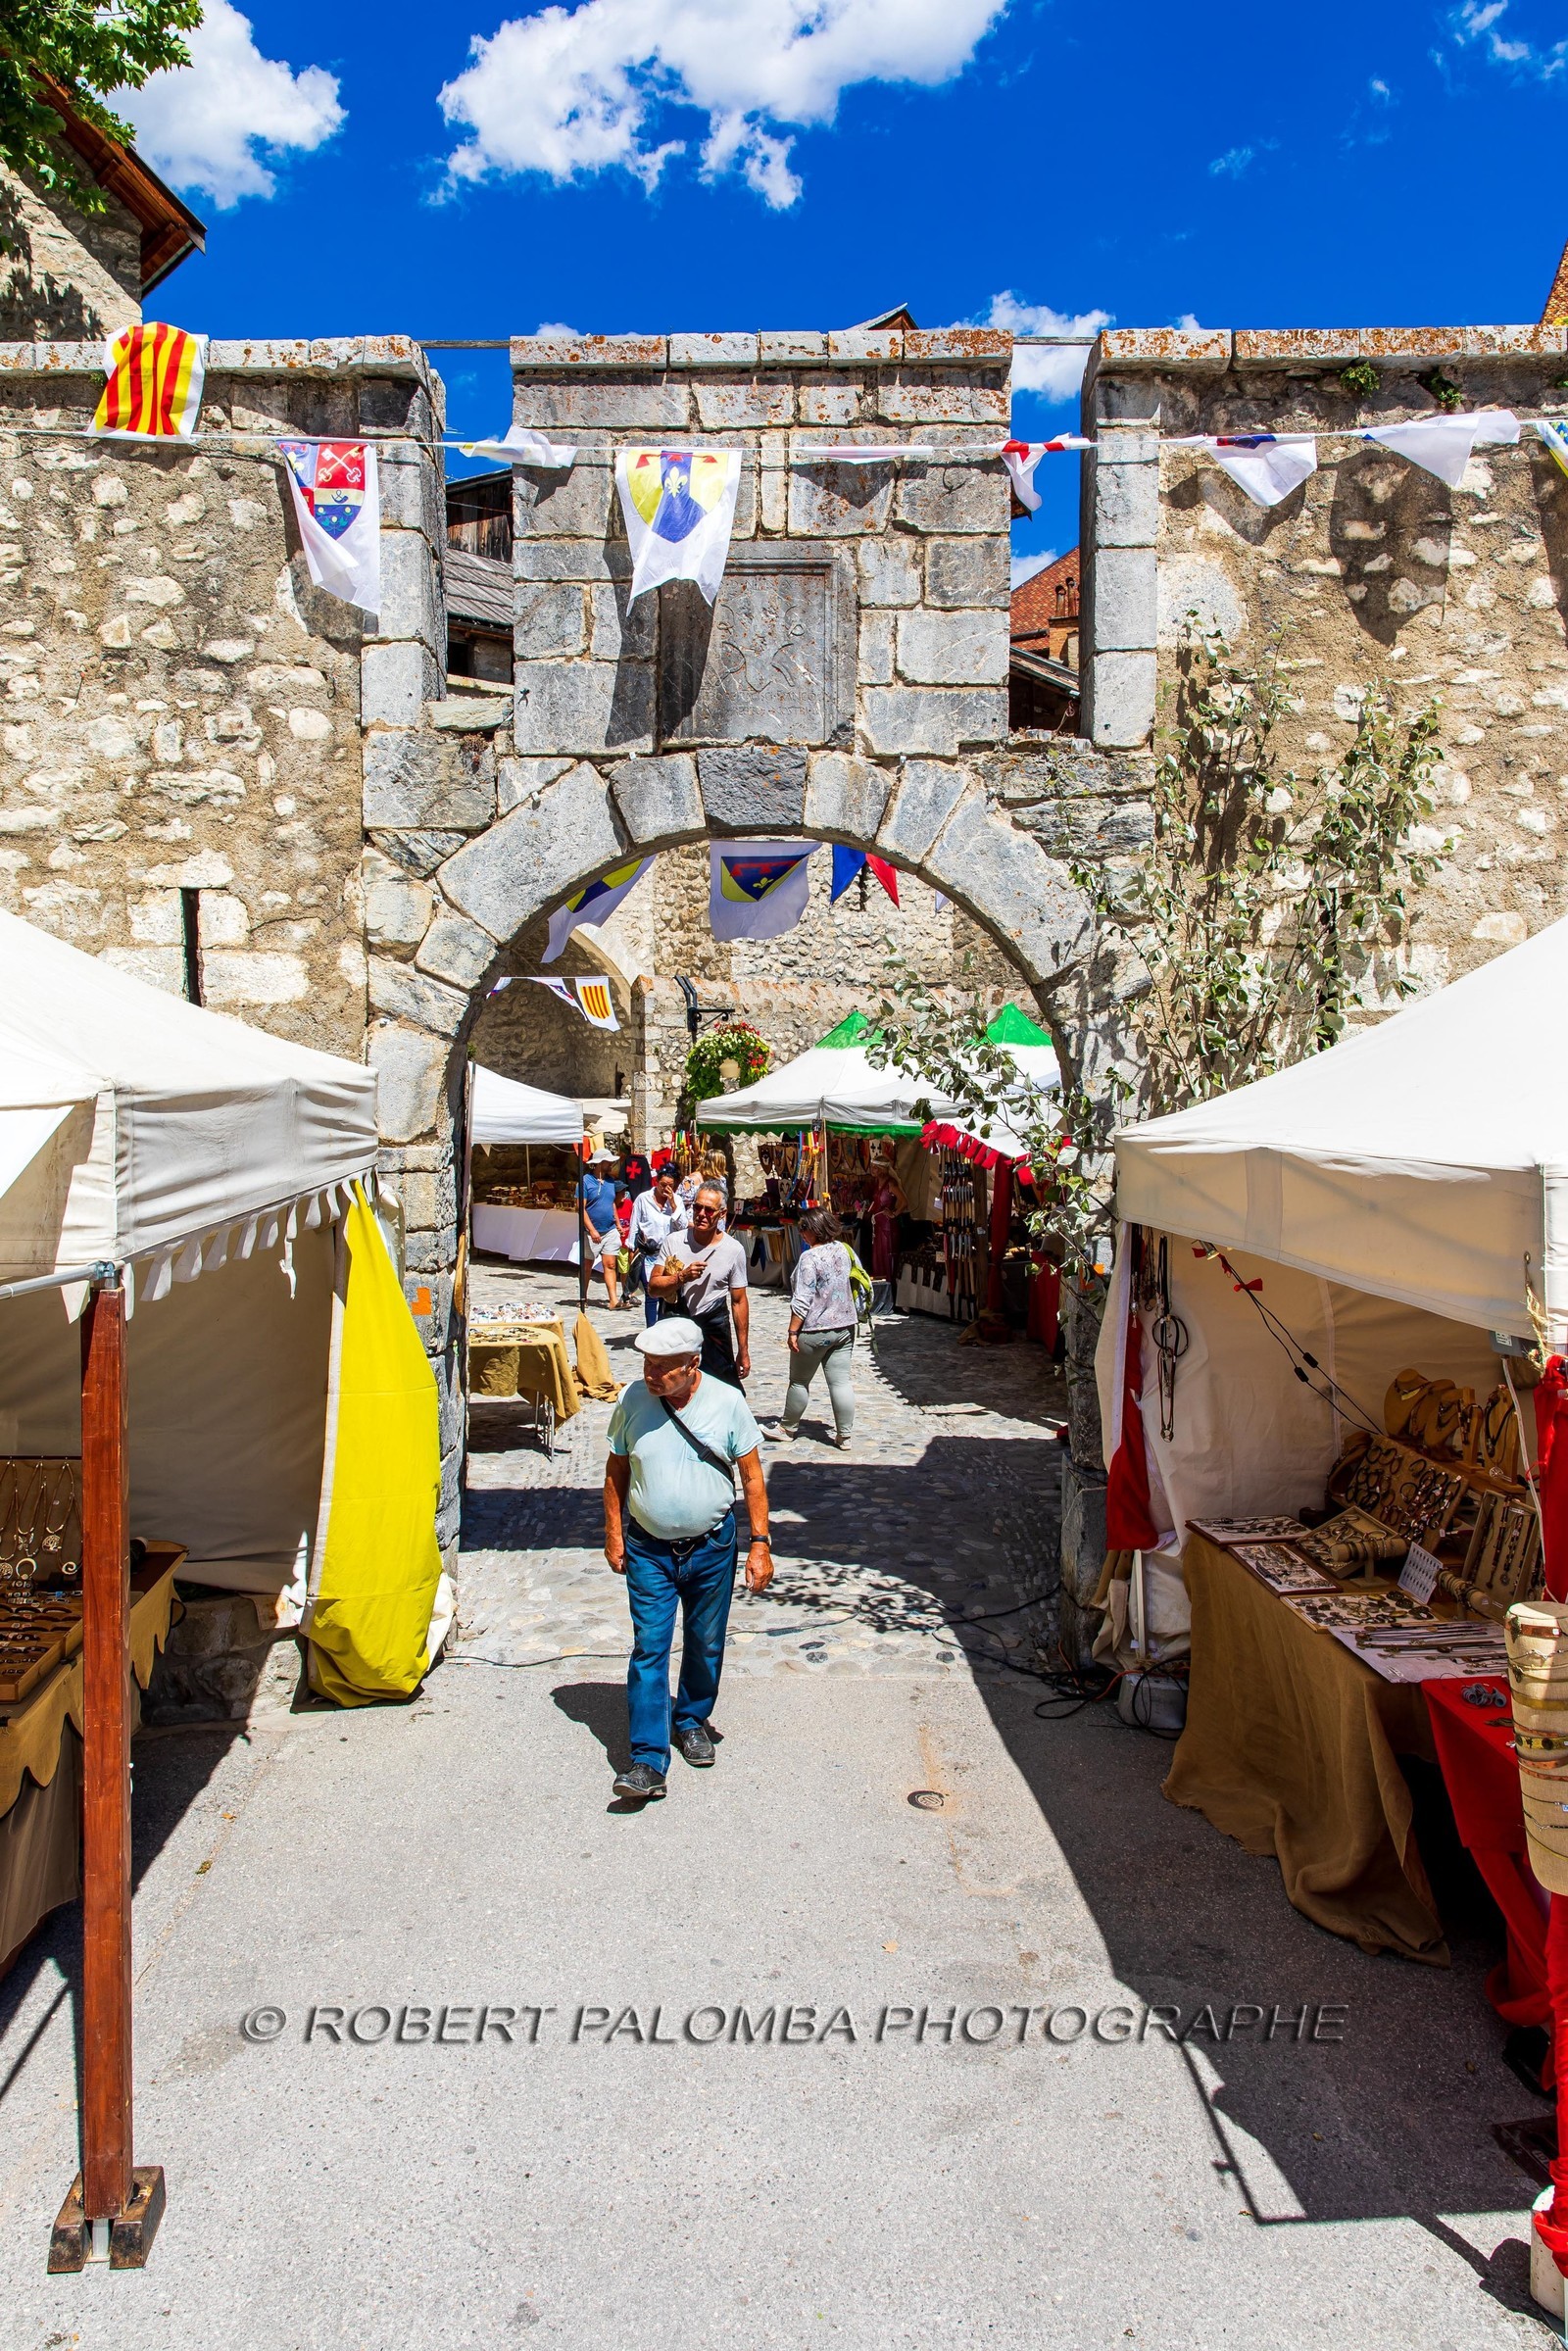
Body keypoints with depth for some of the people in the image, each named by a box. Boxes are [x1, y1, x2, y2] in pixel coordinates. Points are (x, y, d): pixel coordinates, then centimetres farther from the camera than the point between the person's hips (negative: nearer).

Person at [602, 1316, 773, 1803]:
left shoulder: (727, 1402, -11)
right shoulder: (634, 1401, -8)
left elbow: (752, 1474, -4)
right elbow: (616, 1470, 5)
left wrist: (760, 1544, -6)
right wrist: (614, 1534, 4)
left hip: (712, 1547, 0)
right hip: (648, 1549, 0)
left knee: (706, 1644, 15)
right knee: (649, 1650, -4)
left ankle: (692, 1719, 39)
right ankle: (648, 1761, 1)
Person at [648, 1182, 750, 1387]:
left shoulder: (734, 1250, -5)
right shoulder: (675, 1241, -3)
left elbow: (739, 1302, -2)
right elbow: (653, 1286, -4)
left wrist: (743, 1351, -1)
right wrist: (682, 1277, -23)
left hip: (713, 1329, -2)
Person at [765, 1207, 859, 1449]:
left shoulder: (810, 1257, -18)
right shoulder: (842, 1250, 4)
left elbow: (802, 1301, -19)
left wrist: (793, 1331, -13)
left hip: (815, 1330, -6)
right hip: (845, 1327, 6)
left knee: (799, 1381, 10)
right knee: (841, 1382, 6)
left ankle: (787, 1428, 24)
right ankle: (846, 1435, 7)